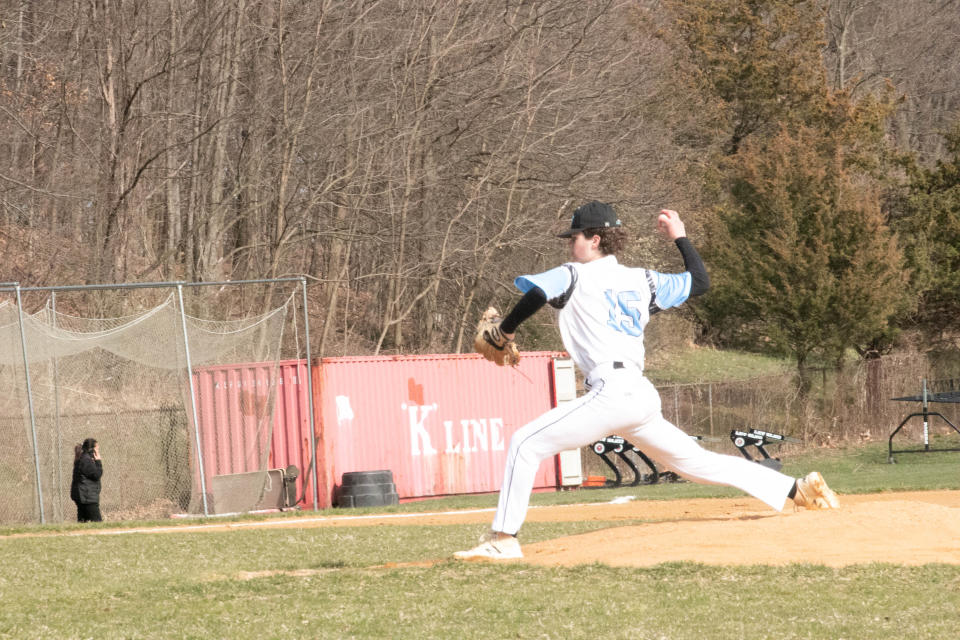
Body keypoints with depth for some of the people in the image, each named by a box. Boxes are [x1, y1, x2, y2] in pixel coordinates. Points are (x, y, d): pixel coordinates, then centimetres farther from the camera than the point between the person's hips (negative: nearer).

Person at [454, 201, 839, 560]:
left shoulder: (576, 276, 4)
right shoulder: (641, 281, 20)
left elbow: (536, 292, -15)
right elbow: (700, 282, 27)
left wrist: (504, 331, 0)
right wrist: (679, 237, 38)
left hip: (612, 393, -7)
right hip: (644, 395, 7)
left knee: (526, 444, -5)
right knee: (696, 462, 17)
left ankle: (504, 538, -15)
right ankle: (797, 488, 14)